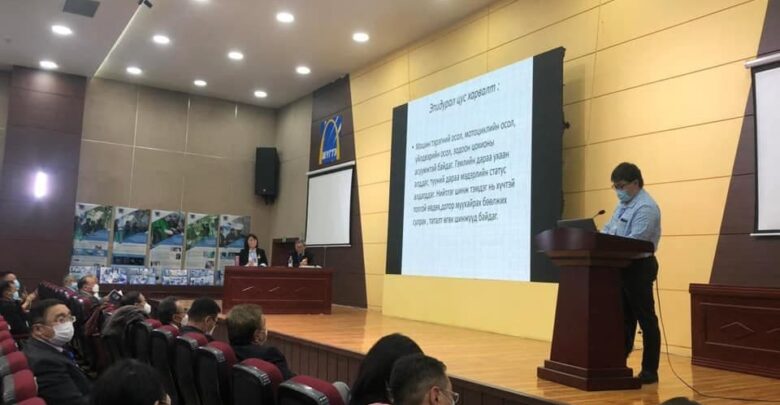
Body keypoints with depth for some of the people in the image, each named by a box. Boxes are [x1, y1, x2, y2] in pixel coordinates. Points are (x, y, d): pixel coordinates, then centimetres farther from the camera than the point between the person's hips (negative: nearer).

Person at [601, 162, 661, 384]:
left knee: (645, 319, -1)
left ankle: (649, 370, 7)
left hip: (639, 267, -9)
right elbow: (607, 230, 17)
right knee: (624, 319, 15)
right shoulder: (623, 203, 15)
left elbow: (634, 242, -25)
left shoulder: (646, 207, -17)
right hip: (623, 266, 10)